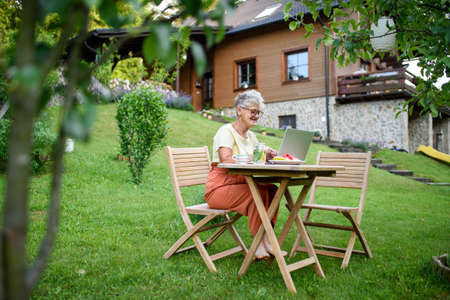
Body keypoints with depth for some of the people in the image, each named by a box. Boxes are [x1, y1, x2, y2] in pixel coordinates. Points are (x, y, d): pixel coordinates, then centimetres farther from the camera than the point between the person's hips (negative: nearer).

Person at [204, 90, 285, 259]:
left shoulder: (251, 136, 15)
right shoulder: (226, 131, -10)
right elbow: (226, 160, -26)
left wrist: (266, 156, -13)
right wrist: (253, 158, -31)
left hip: (240, 186, 8)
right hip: (219, 188, -8)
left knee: (273, 189, -15)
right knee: (259, 192, -28)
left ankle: (267, 241, -13)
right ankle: (258, 244, -18)